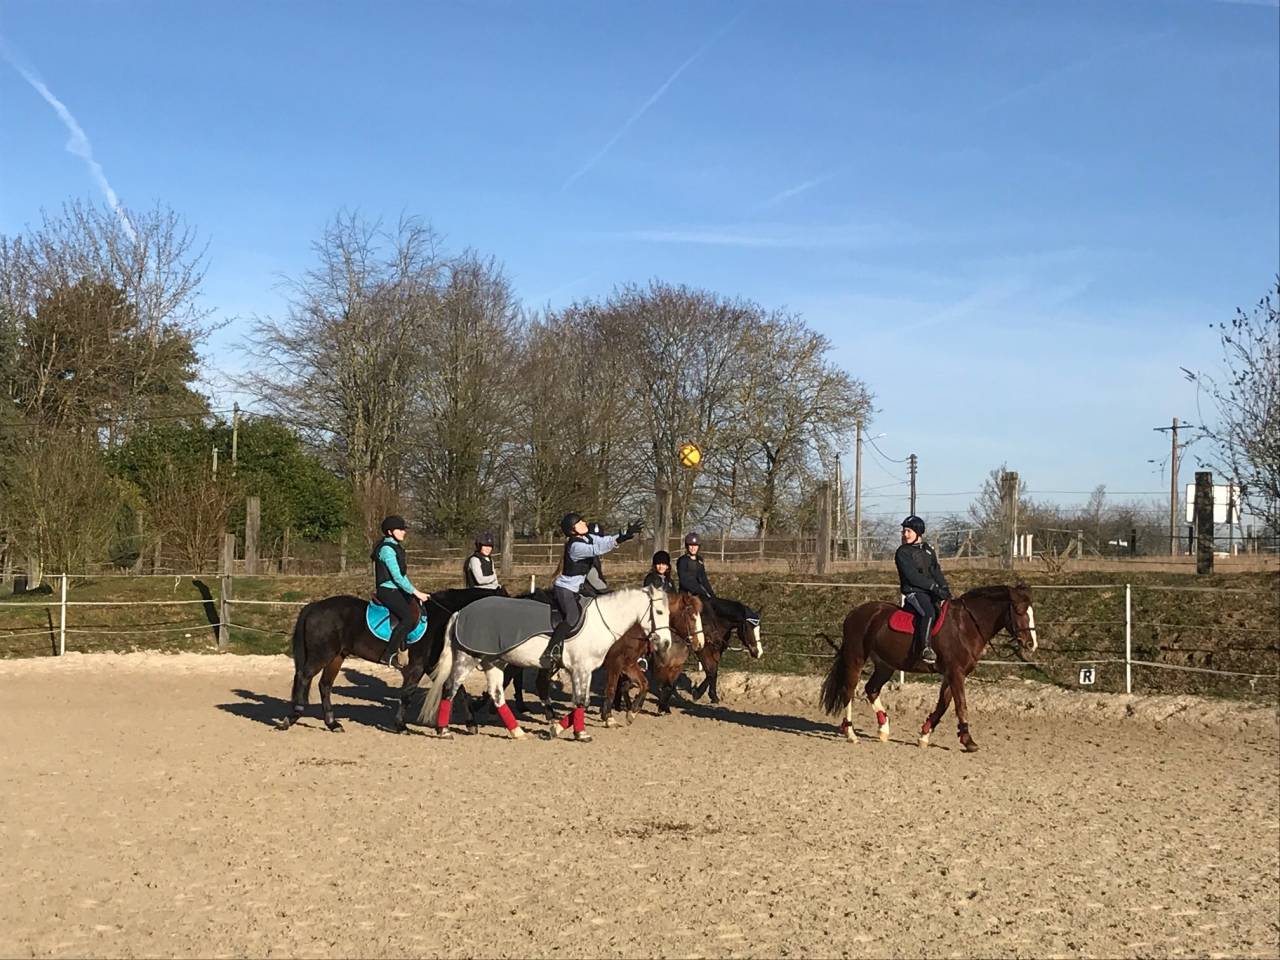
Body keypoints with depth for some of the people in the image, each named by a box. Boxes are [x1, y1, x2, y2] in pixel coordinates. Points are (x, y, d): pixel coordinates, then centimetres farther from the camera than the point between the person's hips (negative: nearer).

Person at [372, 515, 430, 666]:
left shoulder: (396, 547, 16)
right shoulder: (387, 549, -15)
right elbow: (397, 577, -20)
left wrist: (414, 590, 14)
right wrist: (415, 593, -17)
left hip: (397, 590, 10)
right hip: (387, 591, -10)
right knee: (408, 617, -24)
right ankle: (390, 654, -21)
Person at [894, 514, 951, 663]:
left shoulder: (928, 550, 18)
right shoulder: (902, 552, -3)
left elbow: (936, 572, 13)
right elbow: (912, 576, -14)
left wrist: (944, 587, -4)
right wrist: (934, 586, -20)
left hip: (931, 591, 7)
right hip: (913, 592, -7)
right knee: (929, 612, -33)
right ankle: (925, 647, -38)